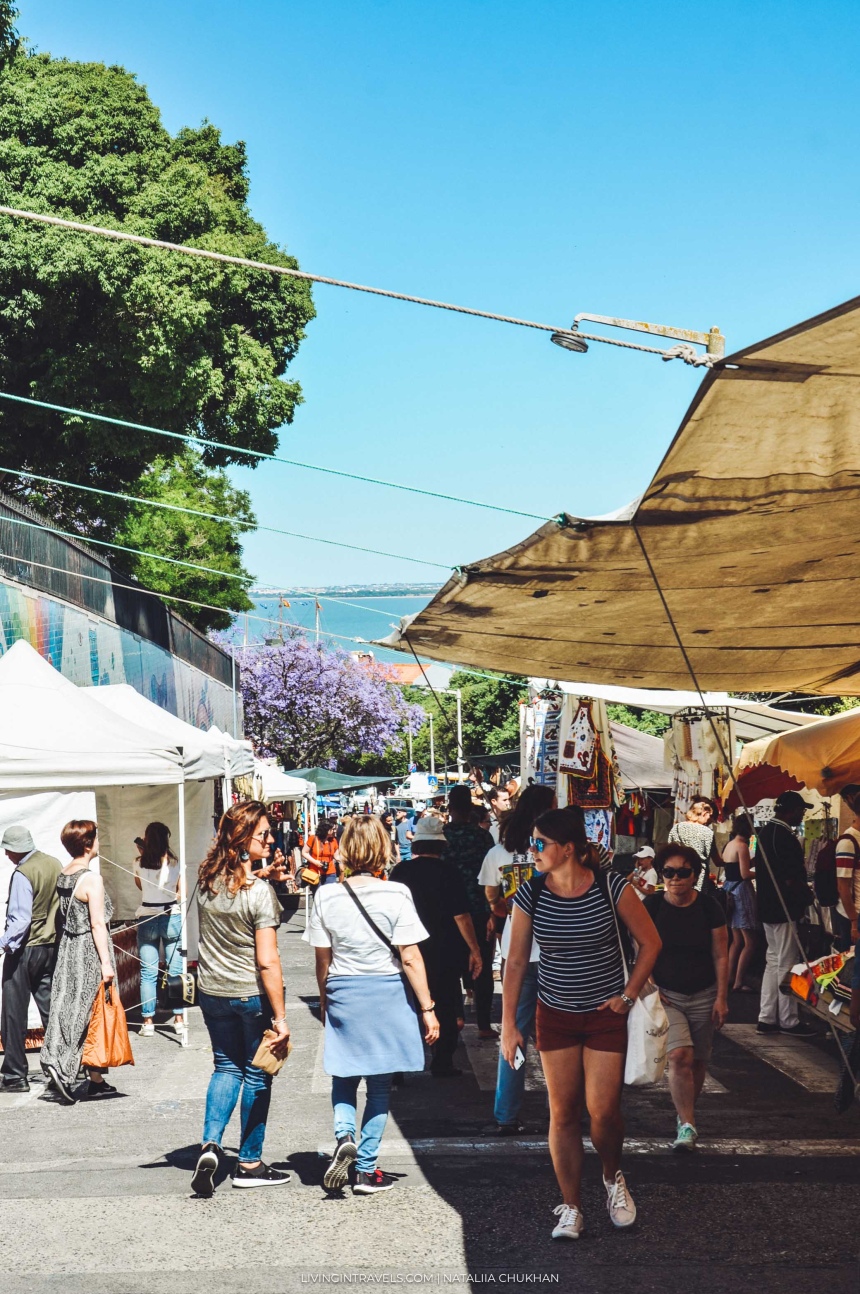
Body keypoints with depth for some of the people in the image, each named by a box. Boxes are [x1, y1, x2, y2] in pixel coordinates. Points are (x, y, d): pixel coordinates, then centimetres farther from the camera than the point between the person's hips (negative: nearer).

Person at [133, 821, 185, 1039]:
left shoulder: (140, 863, -4)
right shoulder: (175, 862, -5)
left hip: (147, 919, 0)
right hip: (172, 917, 0)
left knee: (148, 973, 4)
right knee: (175, 970, 6)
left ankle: (148, 1022, 5)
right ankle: (179, 1020, 8)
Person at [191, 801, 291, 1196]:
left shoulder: (206, 880, -3)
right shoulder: (260, 891, -21)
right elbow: (267, 962, -21)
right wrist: (280, 1017, -17)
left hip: (211, 991, 5)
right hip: (252, 994, -5)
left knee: (226, 1067, 19)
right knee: (257, 1074, 10)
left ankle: (211, 1143, 1)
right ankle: (249, 1164, 18)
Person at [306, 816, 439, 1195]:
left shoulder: (327, 897, -4)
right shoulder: (395, 894, -11)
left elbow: (322, 960, 3)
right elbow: (410, 958, -11)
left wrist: (324, 1000, 18)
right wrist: (427, 1008, -5)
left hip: (342, 994, 2)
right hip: (387, 993, -2)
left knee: (343, 1076, 17)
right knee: (380, 1085, 10)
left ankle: (343, 1136, -9)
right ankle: (366, 1170, 13)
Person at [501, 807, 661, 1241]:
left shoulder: (611, 888, -14)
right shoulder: (530, 895, -8)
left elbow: (650, 942, -1)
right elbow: (516, 961, 1)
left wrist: (628, 995, -6)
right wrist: (508, 1024, -1)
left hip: (605, 1014, -2)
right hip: (555, 1015, 2)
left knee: (603, 1111, -5)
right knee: (563, 1112, 3)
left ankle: (613, 1177, 26)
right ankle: (570, 1208, 14)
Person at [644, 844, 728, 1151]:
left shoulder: (708, 906, -2)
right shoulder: (651, 906, -5)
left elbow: (721, 956, 1)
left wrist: (721, 998, -2)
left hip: (704, 996, 2)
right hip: (666, 995, -2)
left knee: (698, 1061, 7)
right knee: (680, 1056, -17)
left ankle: (686, 1113, 26)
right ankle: (687, 1125, -14)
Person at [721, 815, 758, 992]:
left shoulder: (729, 845, 12)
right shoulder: (742, 846, -15)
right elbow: (745, 874, -20)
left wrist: (751, 861, 12)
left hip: (730, 890, 10)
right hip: (742, 891, -10)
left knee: (737, 940, 17)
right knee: (750, 942, -6)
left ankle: (730, 978, 21)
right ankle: (738, 983, -6)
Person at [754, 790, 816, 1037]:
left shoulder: (765, 832, 11)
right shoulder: (785, 837, -19)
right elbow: (792, 880, -23)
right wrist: (807, 897, -4)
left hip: (768, 908, 10)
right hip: (784, 909, -10)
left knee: (773, 961, 14)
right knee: (787, 965, -1)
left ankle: (766, 1018, 17)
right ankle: (788, 1021, 6)